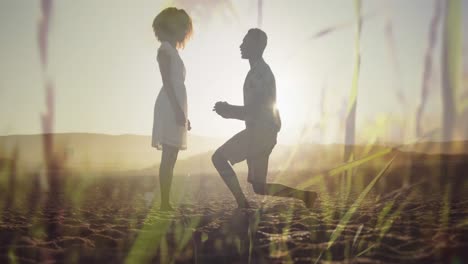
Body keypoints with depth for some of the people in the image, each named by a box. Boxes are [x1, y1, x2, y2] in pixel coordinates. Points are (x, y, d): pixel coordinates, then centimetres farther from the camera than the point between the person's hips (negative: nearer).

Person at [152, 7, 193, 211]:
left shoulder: (172, 51, 24)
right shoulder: (165, 49, -3)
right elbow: (167, 81, -13)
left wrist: (182, 113, 21)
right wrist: (177, 109, -21)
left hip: (175, 107, 9)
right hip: (170, 107, -9)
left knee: (171, 158, 5)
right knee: (168, 158, -11)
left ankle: (166, 202, 6)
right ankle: (165, 202, -11)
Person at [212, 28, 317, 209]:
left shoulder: (259, 72, -10)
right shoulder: (259, 71, 22)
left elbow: (255, 109, -18)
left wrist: (228, 110, -9)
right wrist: (229, 110, 19)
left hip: (261, 131, -10)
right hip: (262, 133, 10)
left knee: (219, 157, -6)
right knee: (259, 188, 10)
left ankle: (242, 203, -8)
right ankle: (306, 195, 7)